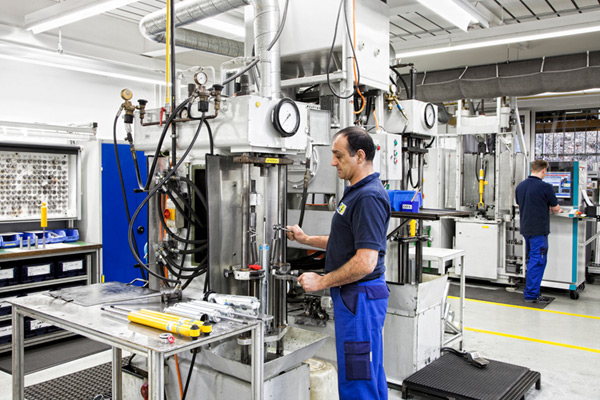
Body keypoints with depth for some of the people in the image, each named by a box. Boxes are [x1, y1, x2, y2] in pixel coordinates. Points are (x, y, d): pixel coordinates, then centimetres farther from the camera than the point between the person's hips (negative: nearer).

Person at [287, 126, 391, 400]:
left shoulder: (368, 197, -21)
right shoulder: (357, 191, 13)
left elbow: (365, 262, -27)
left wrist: (321, 282, -17)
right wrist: (306, 239, 14)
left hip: (359, 296, -11)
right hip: (354, 296, 11)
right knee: (370, 373, 21)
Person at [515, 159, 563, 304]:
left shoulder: (520, 186, 6)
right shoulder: (545, 187, -15)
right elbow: (555, 208, -4)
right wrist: (558, 210, 20)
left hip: (525, 229, 7)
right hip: (538, 230, -7)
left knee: (532, 260, 18)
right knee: (538, 261, -2)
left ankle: (530, 290, 25)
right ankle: (531, 294, 1)